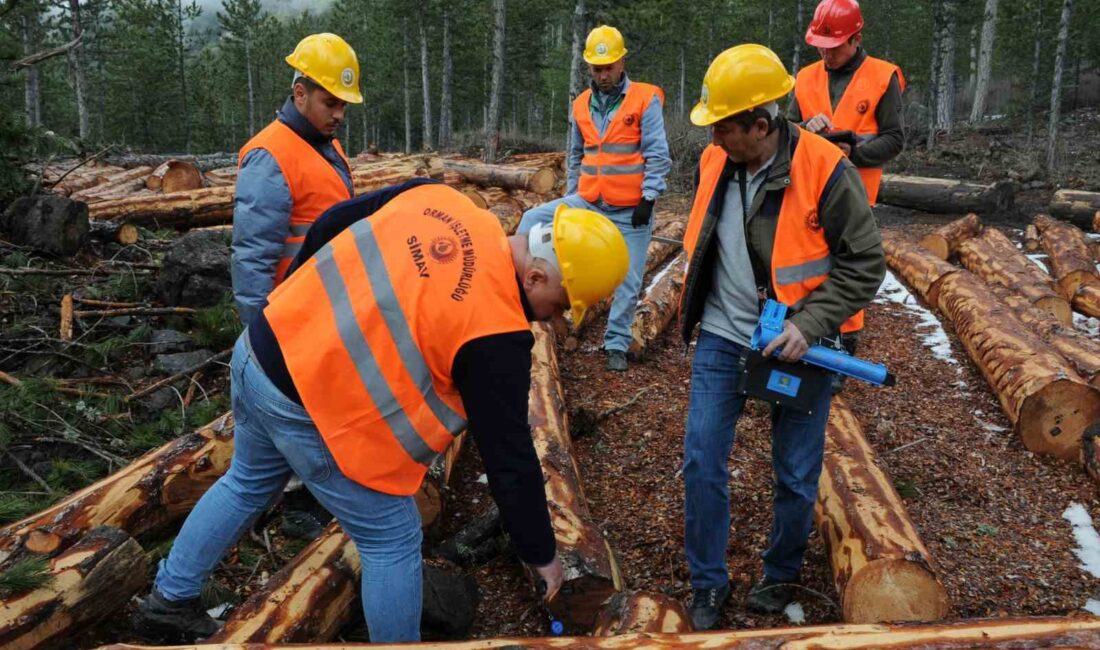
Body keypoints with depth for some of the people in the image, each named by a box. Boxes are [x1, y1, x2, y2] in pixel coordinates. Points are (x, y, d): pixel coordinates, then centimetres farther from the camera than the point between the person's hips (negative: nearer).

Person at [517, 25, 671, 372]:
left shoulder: (645, 99, -7)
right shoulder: (581, 105, 8)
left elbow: (658, 155, -10)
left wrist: (648, 199, -16)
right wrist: (570, 196, 17)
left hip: (630, 210, -4)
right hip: (588, 202, 4)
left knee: (628, 281, 2)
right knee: (533, 220, -12)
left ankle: (617, 345, 16)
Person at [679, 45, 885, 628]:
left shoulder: (825, 171, -19)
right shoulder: (715, 162, -3)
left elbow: (864, 265, -14)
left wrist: (808, 326, -24)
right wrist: (696, 308, 17)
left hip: (797, 342, -3)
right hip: (723, 337, 4)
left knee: (796, 475, 10)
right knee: (702, 460, 1)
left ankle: (781, 574, 36)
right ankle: (707, 584, 19)